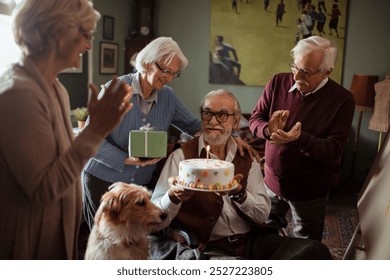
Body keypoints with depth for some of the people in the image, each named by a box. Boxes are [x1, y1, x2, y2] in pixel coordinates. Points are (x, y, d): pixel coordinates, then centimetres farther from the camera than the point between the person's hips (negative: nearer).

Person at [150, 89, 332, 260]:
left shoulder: (247, 160, 11)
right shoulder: (182, 156, -1)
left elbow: (263, 214, 2)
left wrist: (239, 194, -18)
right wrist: (173, 196, -29)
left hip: (250, 241, 5)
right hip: (206, 248, -5)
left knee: (315, 250, -15)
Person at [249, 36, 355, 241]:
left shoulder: (342, 100, -15)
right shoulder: (278, 82, -6)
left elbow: (334, 152, -18)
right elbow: (255, 119, -1)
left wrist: (301, 139, -36)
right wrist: (269, 129, -25)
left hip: (309, 192, -2)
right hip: (271, 181, 3)